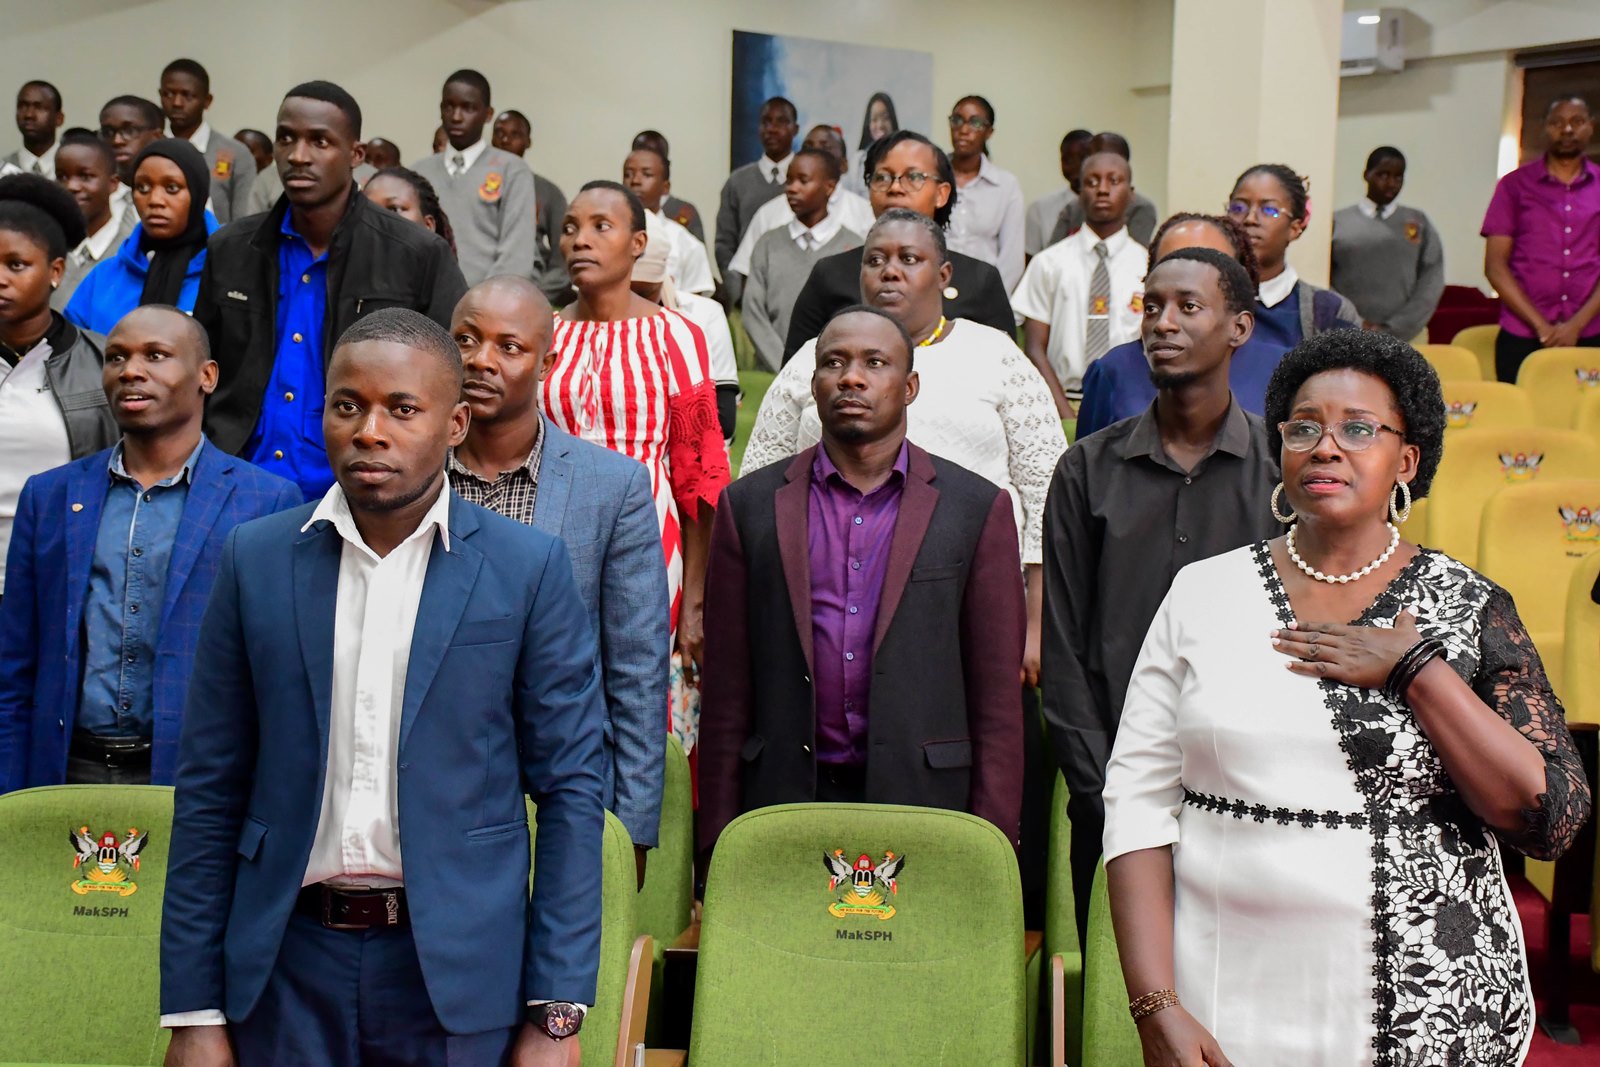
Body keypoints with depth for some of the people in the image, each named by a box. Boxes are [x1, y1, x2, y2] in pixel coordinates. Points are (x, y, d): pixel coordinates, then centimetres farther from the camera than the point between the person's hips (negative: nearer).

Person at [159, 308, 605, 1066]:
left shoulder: (529, 568, -5)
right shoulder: (256, 559, 1)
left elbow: (569, 787, -4)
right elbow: (209, 788, 3)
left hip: (459, 967, -1)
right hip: (290, 960, 2)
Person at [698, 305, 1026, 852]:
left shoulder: (978, 508, 4)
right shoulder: (749, 505, 7)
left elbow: (998, 699, 2)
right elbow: (727, 694, 6)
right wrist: (718, 844, 2)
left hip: (925, 804, -1)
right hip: (784, 802, 1)